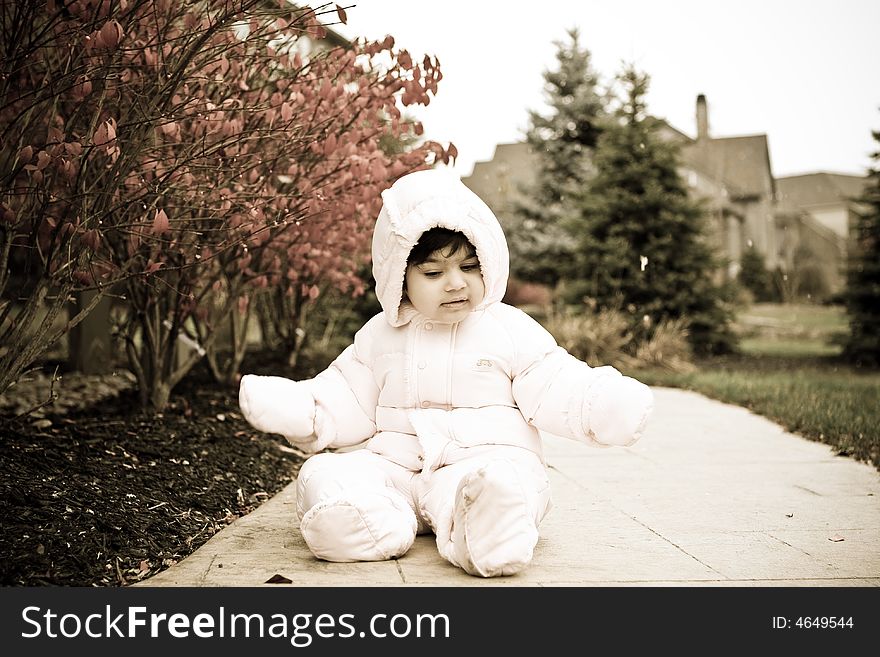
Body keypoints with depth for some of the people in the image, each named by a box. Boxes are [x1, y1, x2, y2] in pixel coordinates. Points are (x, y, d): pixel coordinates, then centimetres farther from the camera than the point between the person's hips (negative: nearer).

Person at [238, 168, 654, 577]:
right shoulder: (379, 336, 12)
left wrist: (609, 405, -19)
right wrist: (291, 409, -2)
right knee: (325, 478, -22)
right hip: (395, 464, 4)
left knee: (497, 483, -38)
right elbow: (345, 401, 15)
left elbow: (557, 389, 0)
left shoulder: (510, 330, 3)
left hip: (487, 457, -3)